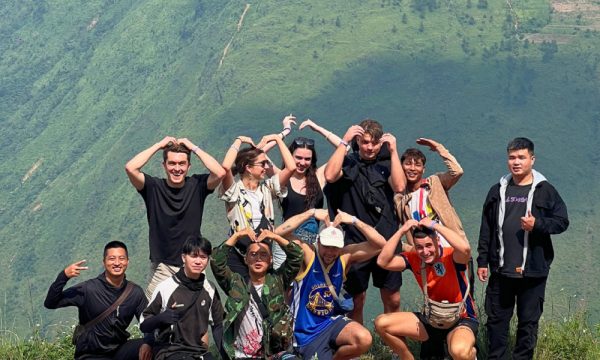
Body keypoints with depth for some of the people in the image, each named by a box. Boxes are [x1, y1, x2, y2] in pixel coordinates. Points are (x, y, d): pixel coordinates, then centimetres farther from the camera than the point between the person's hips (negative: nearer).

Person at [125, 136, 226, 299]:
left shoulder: (196, 185, -1)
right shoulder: (153, 187, -3)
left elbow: (220, 173, -19)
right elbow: (130, 168, -19)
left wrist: (194, 148, -11)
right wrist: (159, 145, -9)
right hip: (162, 268, -1)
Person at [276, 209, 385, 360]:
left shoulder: (345, 257, -4)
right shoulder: (307, 254, -13)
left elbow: (380, 244, -11)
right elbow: (279, 233, -28)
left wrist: (354, 220, -18)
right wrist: (312, 212, -26)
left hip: (332, 322, 4)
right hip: (307, 333, -3)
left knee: (364, 339, -27)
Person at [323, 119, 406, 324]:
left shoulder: (386, 165, 9)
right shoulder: (348, 164, 4)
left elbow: (399, 186, -11)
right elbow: (330, 176, -19)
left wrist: (393, 151, -11)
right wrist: (344, 142, -15)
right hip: (356, 243, -2)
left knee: (392, 301, 5)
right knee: (356, 301, 3)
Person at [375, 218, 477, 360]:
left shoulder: (451, 256, -21)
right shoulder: (413, 259, -7)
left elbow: (465, 248, -45)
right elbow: (383, 262, -18)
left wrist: (435, 225, -35)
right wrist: (402, 231, -22)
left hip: (462, 319, -6)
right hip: (432, 318, 6)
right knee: (381, 323, -5)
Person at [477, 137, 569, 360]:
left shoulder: (545, 191, 0)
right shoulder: (498, 191, 9)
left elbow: (562, 221, -2)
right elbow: (486, 230, 11)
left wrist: (537, 224, -18)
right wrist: (482, 261, 7)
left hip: (533, 271, -3)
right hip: (501, 270, 3)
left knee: (529, 322, 4)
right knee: (496, 320, 7)